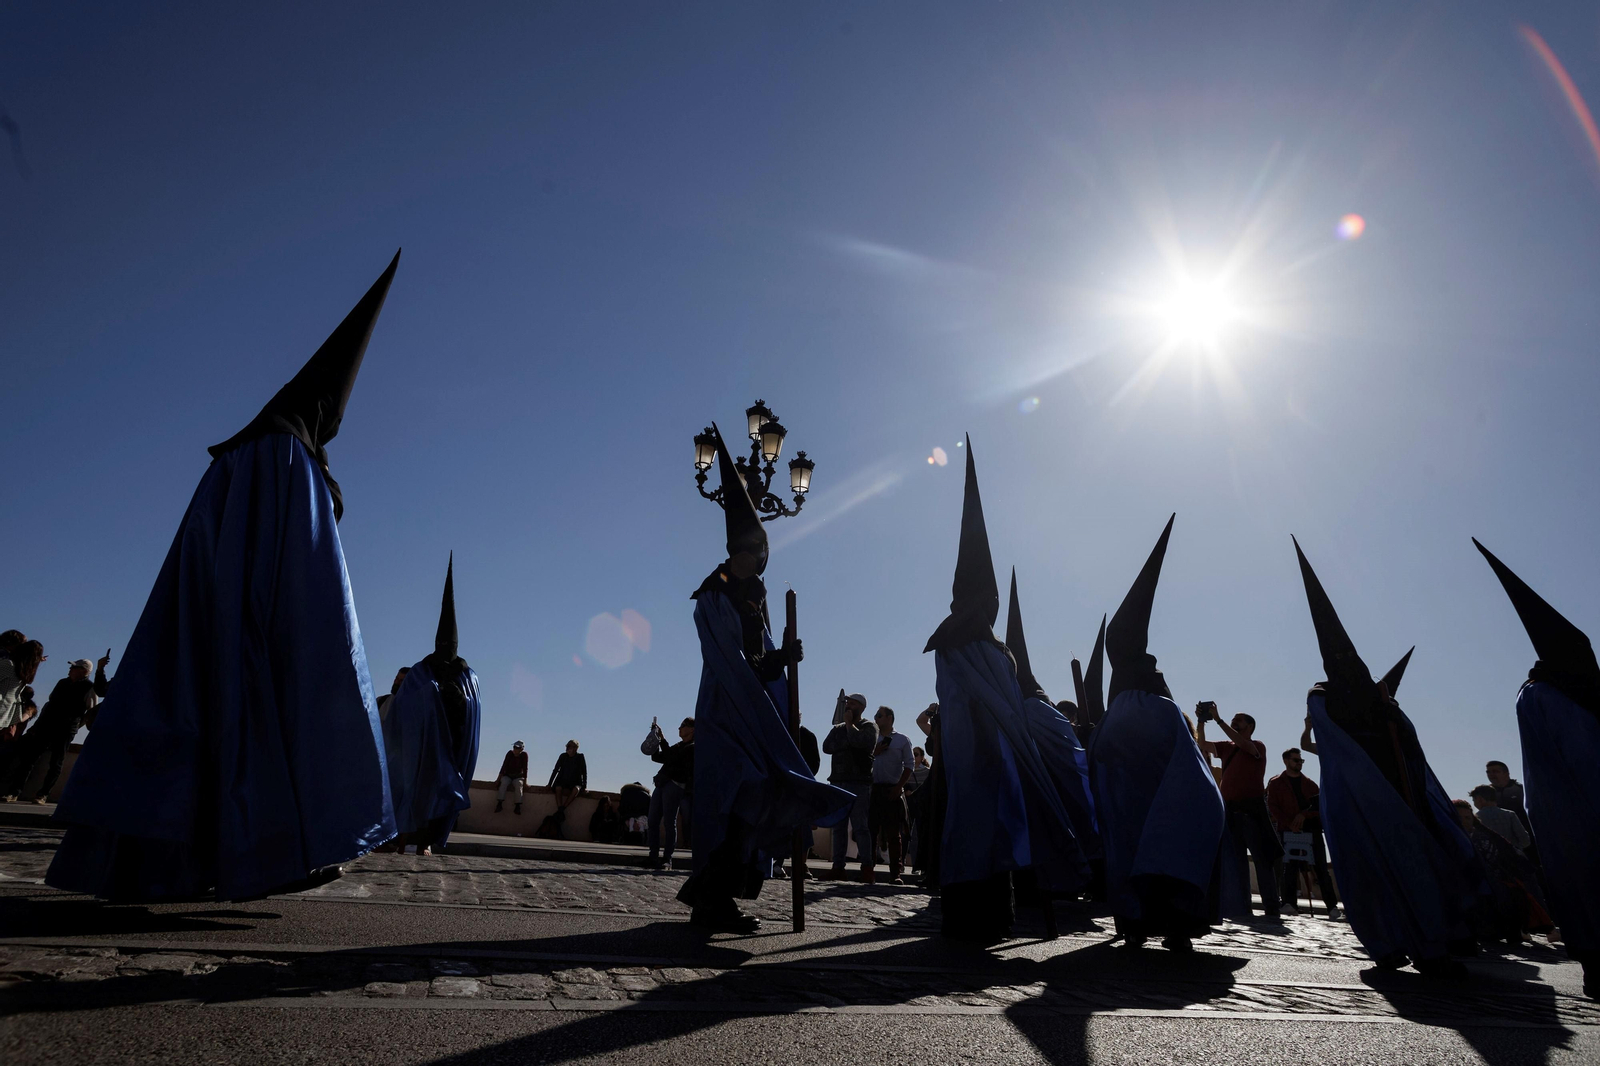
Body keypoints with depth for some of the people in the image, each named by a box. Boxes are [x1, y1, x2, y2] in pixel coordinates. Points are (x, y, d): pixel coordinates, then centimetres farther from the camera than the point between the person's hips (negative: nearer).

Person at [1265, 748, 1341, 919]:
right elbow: (1273, 807, 0)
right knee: (1290, 867, -8)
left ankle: (1332, 905, 2)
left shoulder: (1310, 784, 18)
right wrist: (1289, 823, -14)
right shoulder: (1276, 783, 9)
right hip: (1289, 831, -2)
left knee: (1321, 868, 0)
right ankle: (1290, 903, -11)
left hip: (1312, 829, 3)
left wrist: (1304, 814, -11)